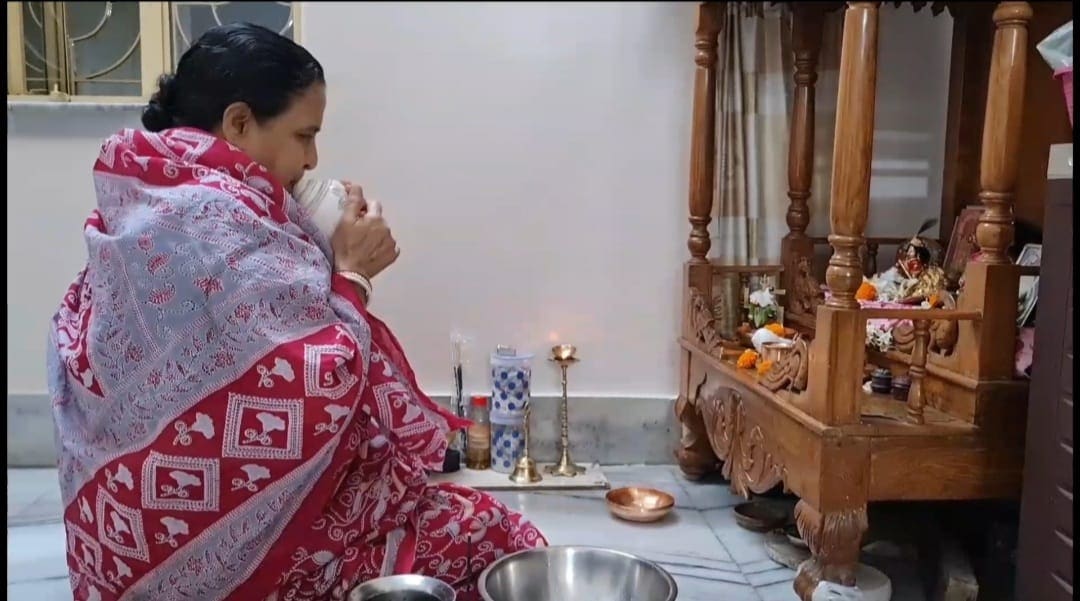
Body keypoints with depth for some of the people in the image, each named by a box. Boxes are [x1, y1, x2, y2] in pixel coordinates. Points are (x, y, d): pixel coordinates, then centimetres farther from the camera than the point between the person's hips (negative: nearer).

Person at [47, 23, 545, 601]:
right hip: (217, 524, -10)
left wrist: (341, 268, 1)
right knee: (486, 534, -5)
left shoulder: (147, 201, 7)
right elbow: (318, 391, -25)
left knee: (441, 502, 16)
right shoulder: (218, 215, -23)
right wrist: (351, 269, -12)